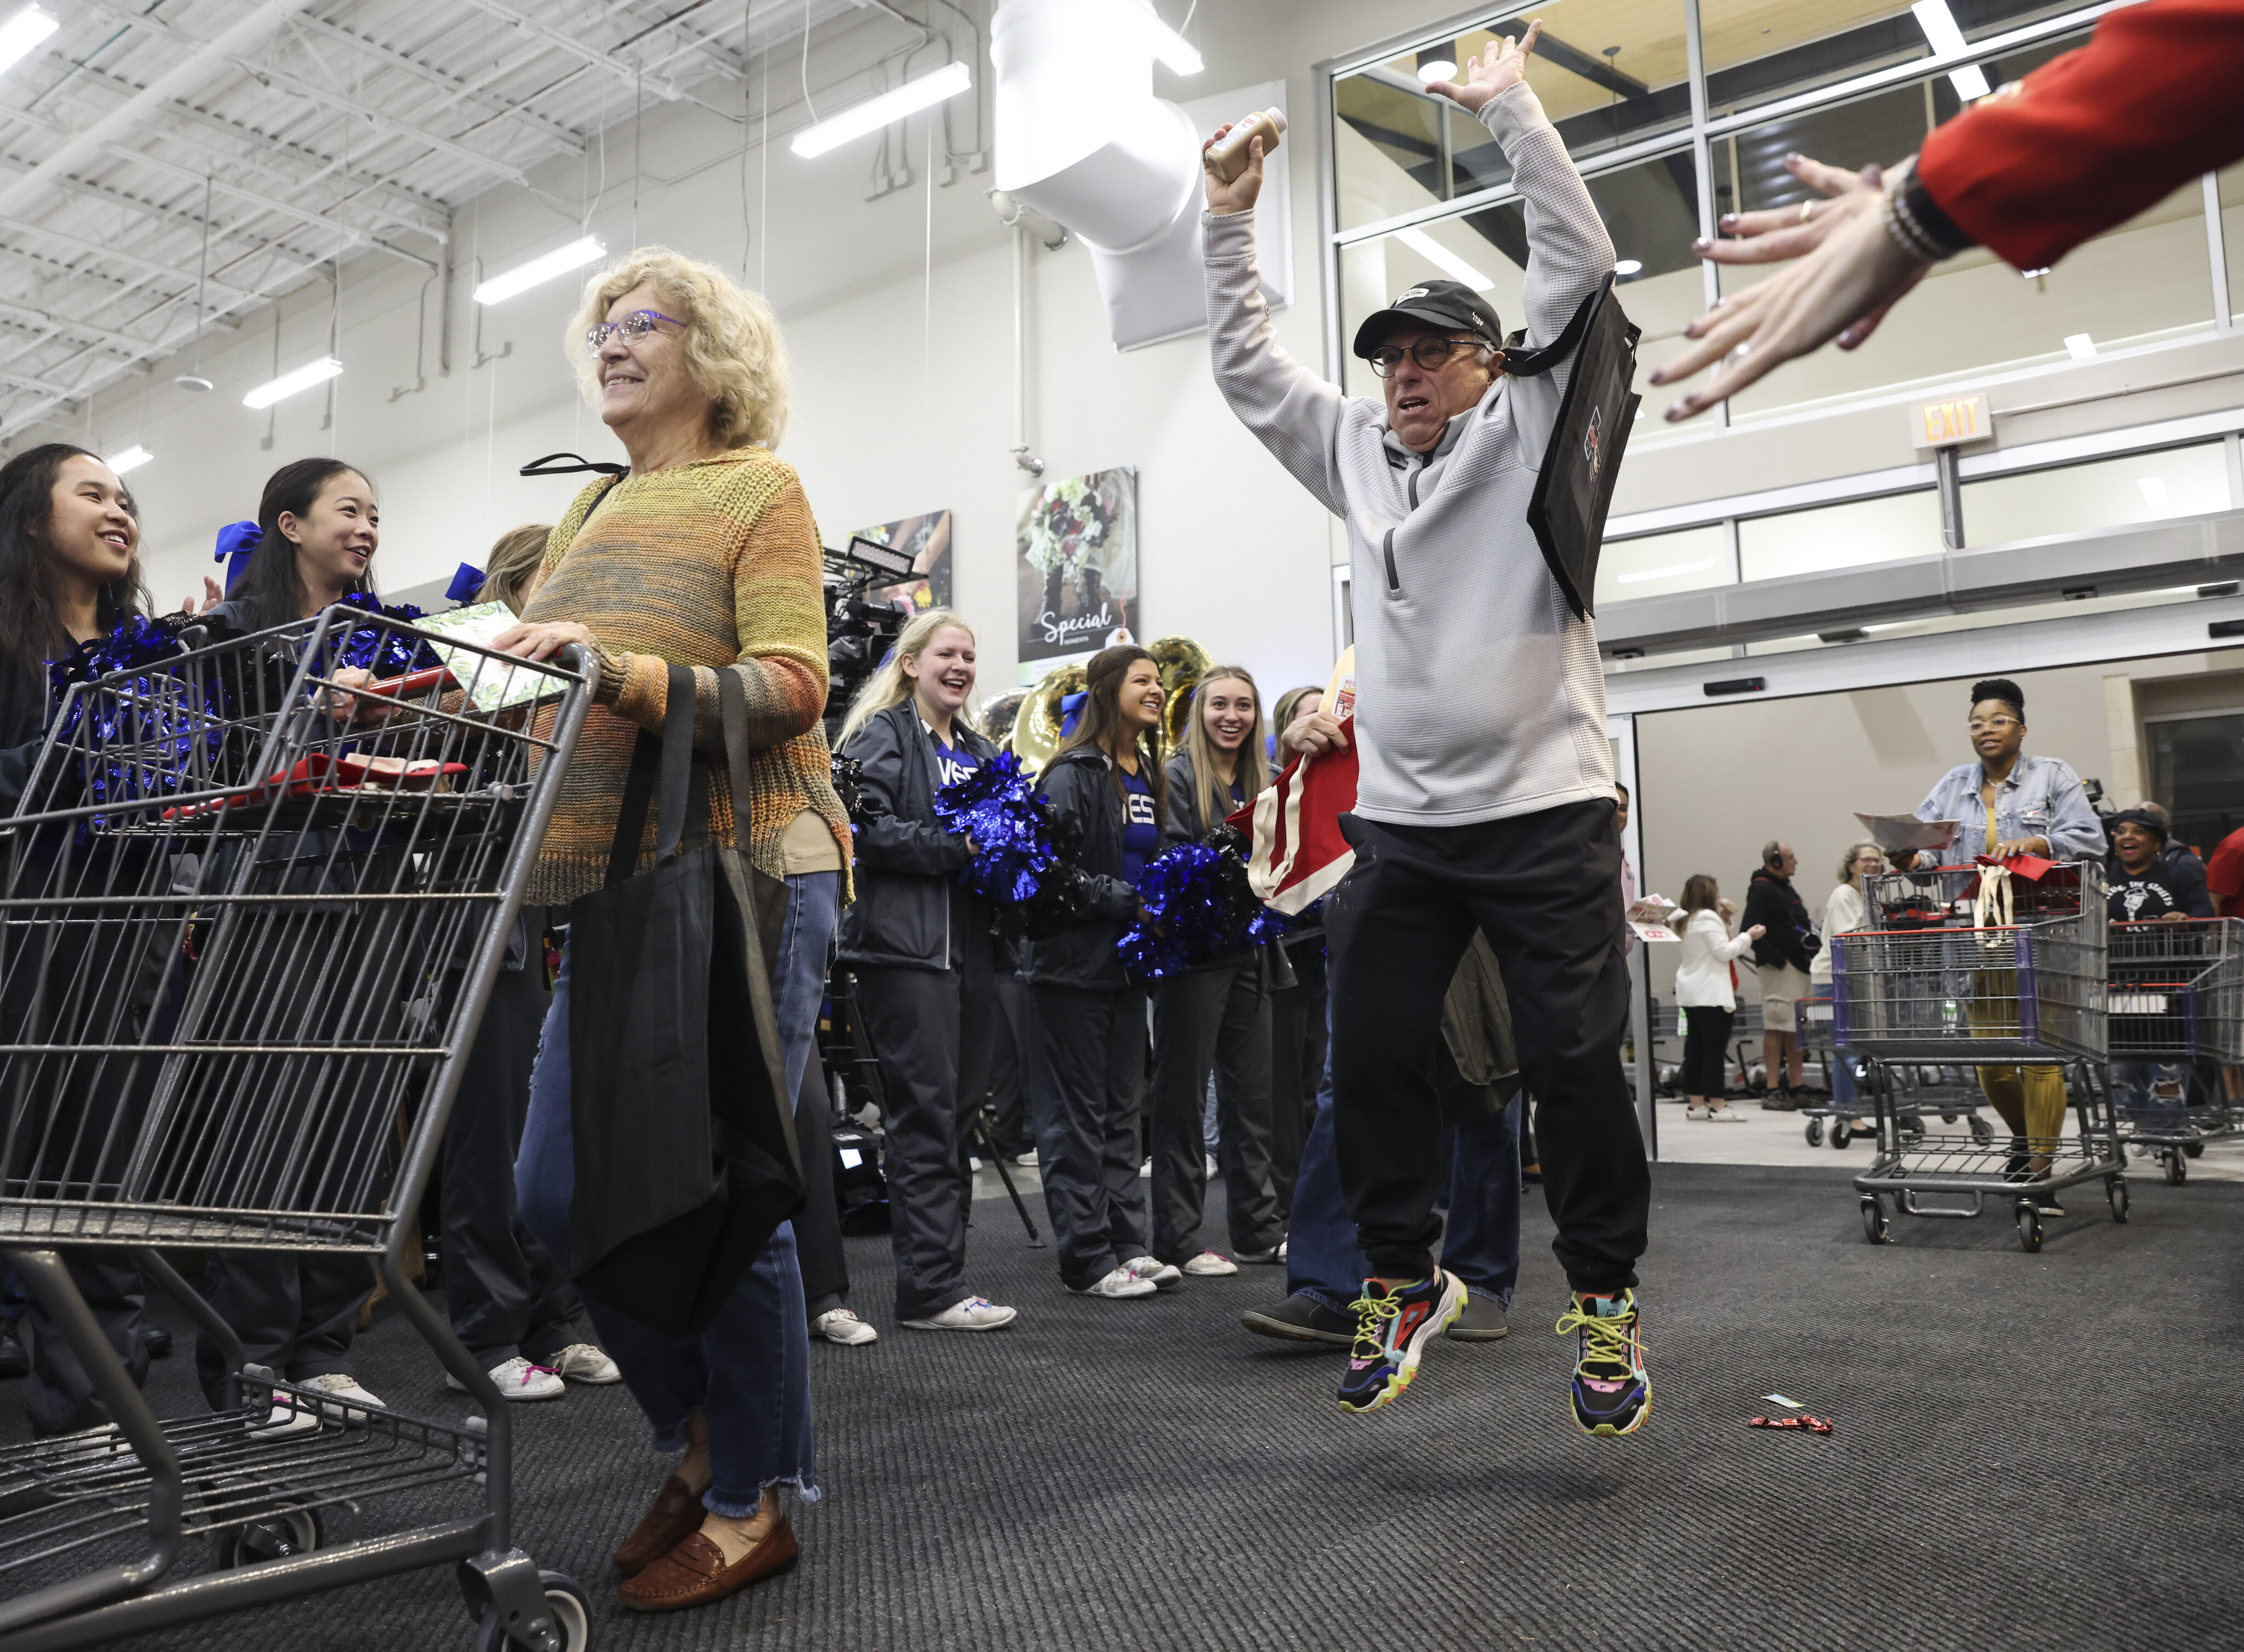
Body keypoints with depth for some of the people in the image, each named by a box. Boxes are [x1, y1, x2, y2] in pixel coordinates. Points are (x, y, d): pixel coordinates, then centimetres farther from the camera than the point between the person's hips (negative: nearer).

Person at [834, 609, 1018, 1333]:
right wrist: (956, 843, -17)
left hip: (969, 943, 8)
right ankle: (931, 1288, -2)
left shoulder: (978, 749, 22)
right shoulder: (883, 733, -2)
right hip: (905, 945, -8)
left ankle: (937, 1277, 18)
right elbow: (868, 827, -15)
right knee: (926, 1113, -8)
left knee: (958, 1108, 10)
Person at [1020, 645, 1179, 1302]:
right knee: (1078, 1114, -1)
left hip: (1127, 962, 9)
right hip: (1076, 960, -8)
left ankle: (1127, 1243, 20)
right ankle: (1088, 1259, 6)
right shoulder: (1073, 773, -11)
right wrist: (1131, 901, -22)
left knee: (1123, 1108, 13)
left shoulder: (1148, 775, 15)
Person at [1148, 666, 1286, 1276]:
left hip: (1248, 956, 7)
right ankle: (1177, 1240, 6)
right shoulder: (1177, 776, -7)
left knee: (1253, 1094, 11)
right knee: (1183, 1095, 0)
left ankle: (1259, 1228, 20)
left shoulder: (1259, 783, 15)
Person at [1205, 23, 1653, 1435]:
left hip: (1543, 805, -4)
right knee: (1372, 1059, 5)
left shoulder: (1531, 427, 4)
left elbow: (1580, 266, -4)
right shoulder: (1358, 451, 17)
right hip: (1400, 821, 5)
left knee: (1576, 1061, -2)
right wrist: (1230, 221, 11)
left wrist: (1511, 108, -3)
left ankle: (1606, 1298, 14)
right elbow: (1247, 367, 18)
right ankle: (1405, 1279, 21)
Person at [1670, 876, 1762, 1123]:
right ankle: (1718, 1105, -7)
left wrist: (1735, 937, 15)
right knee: (1715, 1049, -7)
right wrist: (1747, 936, -3)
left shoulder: (1686, 919, 16)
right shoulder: (1708, 918, -12)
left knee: (1695, 1047, 9)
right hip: (1710, 994, -9)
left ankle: (1696, 1103, 12)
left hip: (1691, 992, 9)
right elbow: (1724, 952, -14)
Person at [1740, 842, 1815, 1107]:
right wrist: (1777, 959, -20)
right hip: (1779, 969, -9)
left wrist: (1814, 947, 13)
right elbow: (1752, 930, -19)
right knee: (1776, 1028, -8)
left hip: (1799, 967, 9)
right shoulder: (1761, 889, -10)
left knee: (1796, 1030, 10)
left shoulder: (1786, 888, 20)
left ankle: (1795, 1086, 16)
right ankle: (1772, 1091, -5)